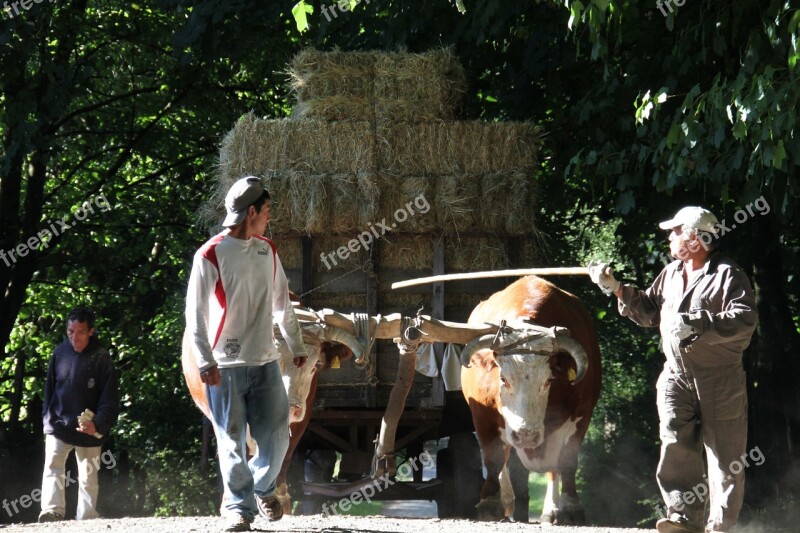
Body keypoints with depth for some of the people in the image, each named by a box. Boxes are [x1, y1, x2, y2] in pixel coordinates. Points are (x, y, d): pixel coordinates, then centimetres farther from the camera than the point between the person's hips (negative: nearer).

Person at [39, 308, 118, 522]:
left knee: (88, 477, 7)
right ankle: (52, 511, -27)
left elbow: (109, 399, -12)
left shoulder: (101, 358, -11)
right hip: (58, 425, 2)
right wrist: (47, 419, 6)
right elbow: (49, 389, 8)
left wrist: (98, 425, -24)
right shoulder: (60, 352, -2)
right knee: (52, 467, -16)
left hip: (89, 431, -2)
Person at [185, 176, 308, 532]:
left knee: (276, 437, 4)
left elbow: (282, 303, 20)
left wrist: (296, 345, 21)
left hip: (265, 362, 5)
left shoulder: (267, 251, 10)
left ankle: (261, 488, 28)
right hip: (226, 366, -5)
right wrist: (205, 361, -20)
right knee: (232, 442, -1)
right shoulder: (210, 255, -9)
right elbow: (195, 313, -11)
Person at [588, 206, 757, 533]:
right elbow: (649, 312, 23)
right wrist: (616, 289, 11)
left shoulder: (727, 274, -9)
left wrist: (699, 325, -27)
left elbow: (745, 319, -21)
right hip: (677, 376, 6)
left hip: (720, 380, -5)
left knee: (724, 455, 1)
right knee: (676, 445, -10)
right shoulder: (671, 274, 14)